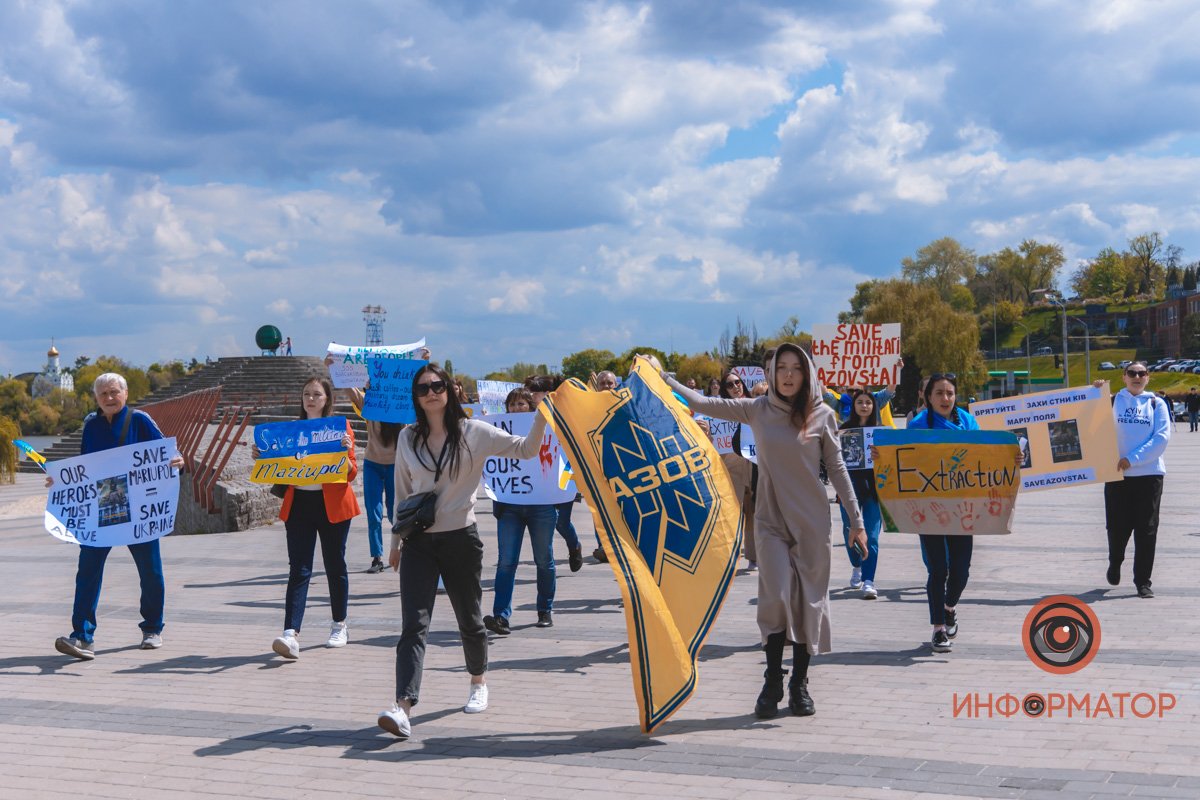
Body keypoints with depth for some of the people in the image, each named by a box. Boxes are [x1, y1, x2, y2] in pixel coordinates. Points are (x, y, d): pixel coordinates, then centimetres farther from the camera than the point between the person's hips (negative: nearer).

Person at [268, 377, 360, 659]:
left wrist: (345, 452, -21)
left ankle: (340, 626, 24)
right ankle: (291, 635, -17)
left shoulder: (340, 426, 2)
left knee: (335, 565, 8)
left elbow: (351, 474, -3)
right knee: (299, 569, -7)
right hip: (298, 503, 2)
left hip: (332, 505, -2)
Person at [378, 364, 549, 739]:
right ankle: (402, 708, -22)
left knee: (469, 619, 13)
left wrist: (541, 418, -21)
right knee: (414, 624, -12)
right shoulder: (408, 438, 6)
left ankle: (479, 683, 39)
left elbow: (525, 450, -5)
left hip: (461, 539, -1)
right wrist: (396, 540, 17)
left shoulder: (473, 432, -2)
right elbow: (401, 493, 15)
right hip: (418, 542, 1)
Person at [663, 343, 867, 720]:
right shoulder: (757, 410, 2)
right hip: (770, 519, 0)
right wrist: (662, 378, -7)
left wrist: (856, 520, 3)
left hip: (812, 521, 0)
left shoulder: (822, 415, 0)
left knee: (809, 600, 4)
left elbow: (837, 468, 3)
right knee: (776, 595, -12)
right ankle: (773, 682, 1)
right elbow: (702, 403, 1)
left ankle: (799, 685, 16)